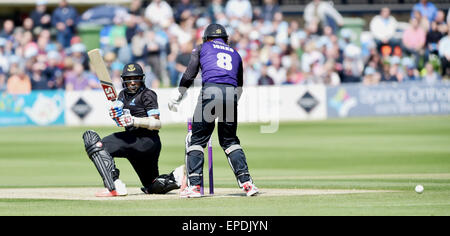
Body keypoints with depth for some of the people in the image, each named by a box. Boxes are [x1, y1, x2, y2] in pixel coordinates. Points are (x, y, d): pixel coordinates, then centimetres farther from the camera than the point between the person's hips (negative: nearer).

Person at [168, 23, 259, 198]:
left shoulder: (202, 48, 20)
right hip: (232, 93, 4)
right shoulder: (235, 53, 29)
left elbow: (189, 74, 9)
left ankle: (194, 185, -8)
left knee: (196, 139, 2)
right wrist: (232, 104, 36)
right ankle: (246, 182, 3)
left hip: (211, 90, -4)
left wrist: (177, 96, 12)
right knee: (230, 140, 16)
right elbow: (240, 85, 27)